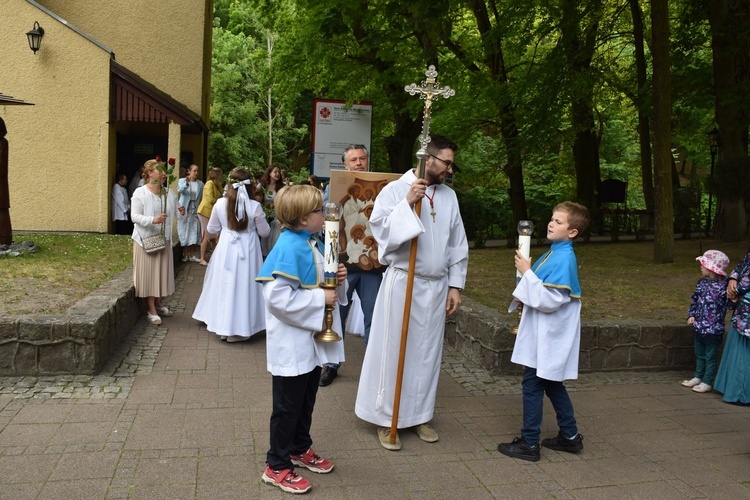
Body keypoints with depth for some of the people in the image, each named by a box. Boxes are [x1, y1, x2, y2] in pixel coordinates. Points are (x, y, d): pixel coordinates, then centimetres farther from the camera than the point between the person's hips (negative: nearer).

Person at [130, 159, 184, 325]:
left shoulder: (169, 193, 4)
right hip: (146, 238, -5)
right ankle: (151, 311, 9)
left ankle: (158, 304, 30)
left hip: (164, 239, 5)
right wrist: (152, 220, -31)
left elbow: (173, 212, 15)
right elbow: (135, 216, -16)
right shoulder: (140, 193, -12)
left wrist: (180, 212, -8)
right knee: (148, 273, 1)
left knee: (162, 271, 12)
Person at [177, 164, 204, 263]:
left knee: (194, 233, 1)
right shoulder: (182, 180, 0)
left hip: (195, 211, 2)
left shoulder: (200, 184, 7)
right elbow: (180, 190, -21)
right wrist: (186, 183, -39)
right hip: (184, 210, -2)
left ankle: (192, 255, 9)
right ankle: (185, 254, 11)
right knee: (184, 233, 2)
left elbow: (201, 198, 8)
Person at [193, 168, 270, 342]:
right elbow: (264, 232, -3)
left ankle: (223, 327, 24)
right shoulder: (255, 206, -13)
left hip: (226, 250, 2)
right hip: (248, 251, -2)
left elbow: (212, 230, 4)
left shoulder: (220, 204, -8)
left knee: (225, 285, 14)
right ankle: (240, 328, 14)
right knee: (243, 286, 7)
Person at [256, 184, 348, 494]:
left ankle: (300, 449, 42)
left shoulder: (314, 244, 6)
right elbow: (278, 297, -30)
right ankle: (276, 467, 23)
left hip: (313, 342, 9)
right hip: (292, 344, -9)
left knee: (306, 401, 23)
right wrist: (320, 299, -24)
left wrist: (339, 280, -3)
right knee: (287, 406, 6)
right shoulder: (288, 249, -23)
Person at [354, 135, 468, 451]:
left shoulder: (449, 196, 9)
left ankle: (419, 415, 28)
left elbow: (458, 245, 12)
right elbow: (379, 228, -16)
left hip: (436, 287, 5)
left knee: (427, 352, 12)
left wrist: (455, 285, 7)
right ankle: (386, 419, 17)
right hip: (402, 284, -5)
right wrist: (407, 203, -24)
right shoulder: (395, 190, -5)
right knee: (394, 350, 2)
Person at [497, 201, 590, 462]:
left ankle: (529, 444, 11)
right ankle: (570, 436, 32)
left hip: (549, 337, -10)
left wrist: (527, 272, -22)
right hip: (543, 334, 10)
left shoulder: (564, 259, -21)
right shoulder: (553, 254, 9)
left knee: (532, 385, -1)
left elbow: (550, 300, -26)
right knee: (551, 384, 19)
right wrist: (525, 299, 4)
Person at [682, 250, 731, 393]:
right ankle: (698, 377, 35)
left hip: (713, 329, -7)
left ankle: (707, 382, 19)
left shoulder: (723, 287, -18)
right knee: (699, 354, 21)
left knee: (710, 356, 8)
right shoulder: (702, 283, 3)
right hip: (699, 326, 7)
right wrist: (691, 315, 4)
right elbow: (695, 301, 12)